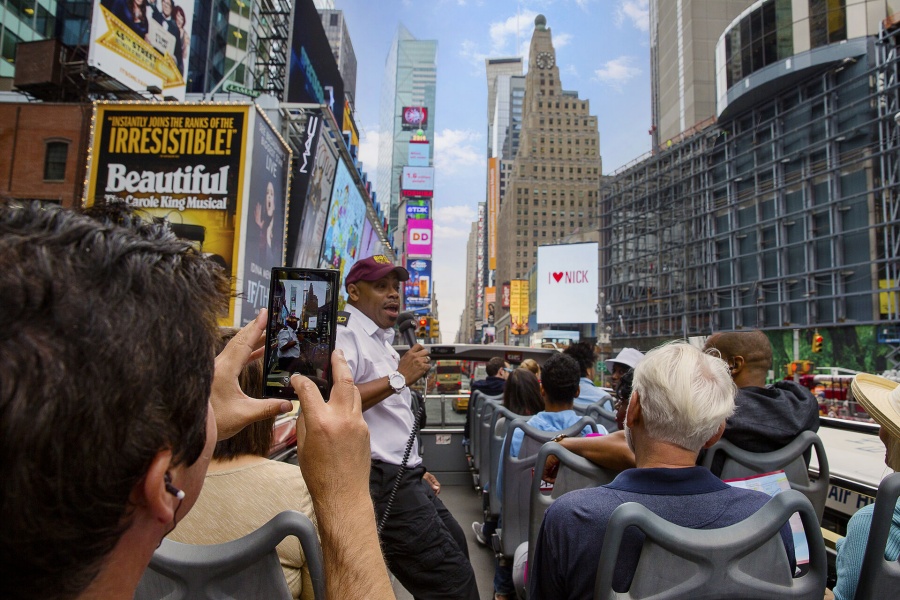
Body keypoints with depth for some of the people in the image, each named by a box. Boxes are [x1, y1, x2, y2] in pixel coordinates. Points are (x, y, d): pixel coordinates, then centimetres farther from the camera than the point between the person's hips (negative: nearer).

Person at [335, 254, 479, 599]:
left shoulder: (380, 339, 19)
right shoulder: (343, 331, -12)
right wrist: (399, 377, -24)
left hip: (402, 478, 10)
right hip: (381, 481, -10)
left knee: (454, 546, 20)